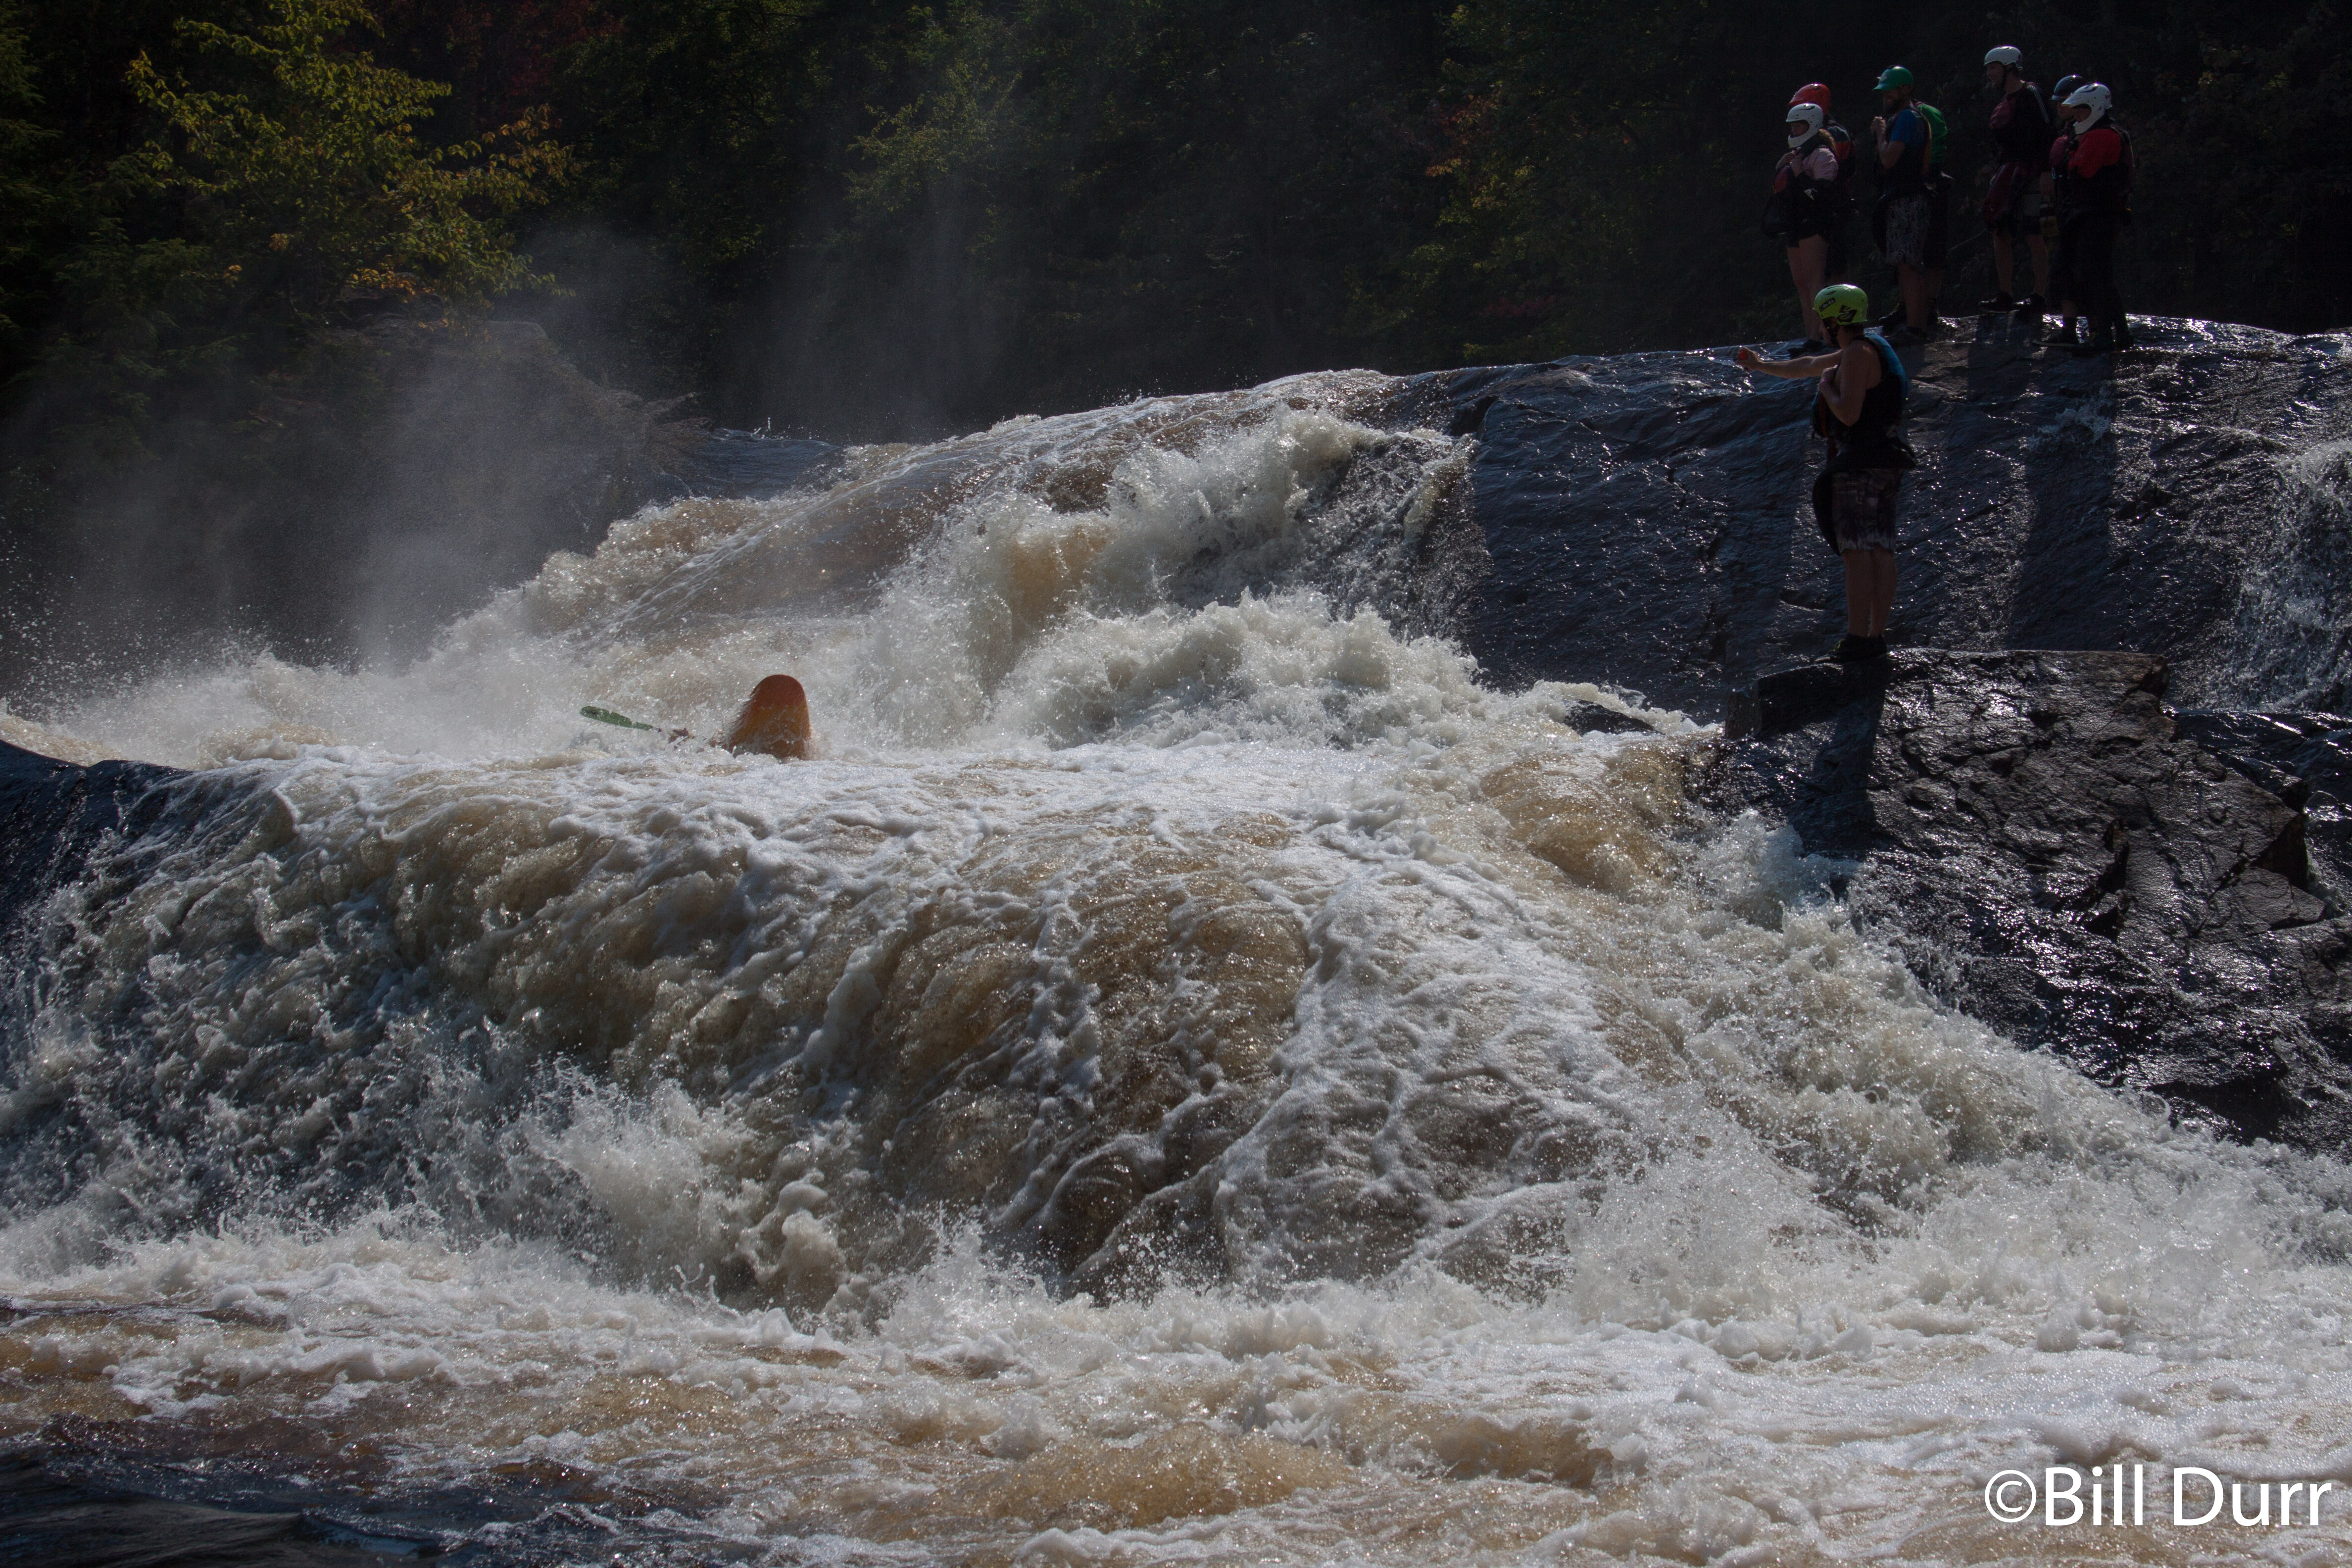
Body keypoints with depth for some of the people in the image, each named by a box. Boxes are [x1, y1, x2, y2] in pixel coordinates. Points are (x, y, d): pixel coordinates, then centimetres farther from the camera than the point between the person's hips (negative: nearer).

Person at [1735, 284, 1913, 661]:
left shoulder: (1858, 354, -11)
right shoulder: (1866, 350, 21)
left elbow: (1848, 413, -22)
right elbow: (1808, 366, 37)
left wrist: (1827, 387, -3)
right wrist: (1762, 366, 49)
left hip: (1860, 461, -10)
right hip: (1885, 463, 10)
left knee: (1857, 552, -13)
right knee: (1880, 552, 5)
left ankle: (1857, 639, -18)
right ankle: (1877, 637, 3)